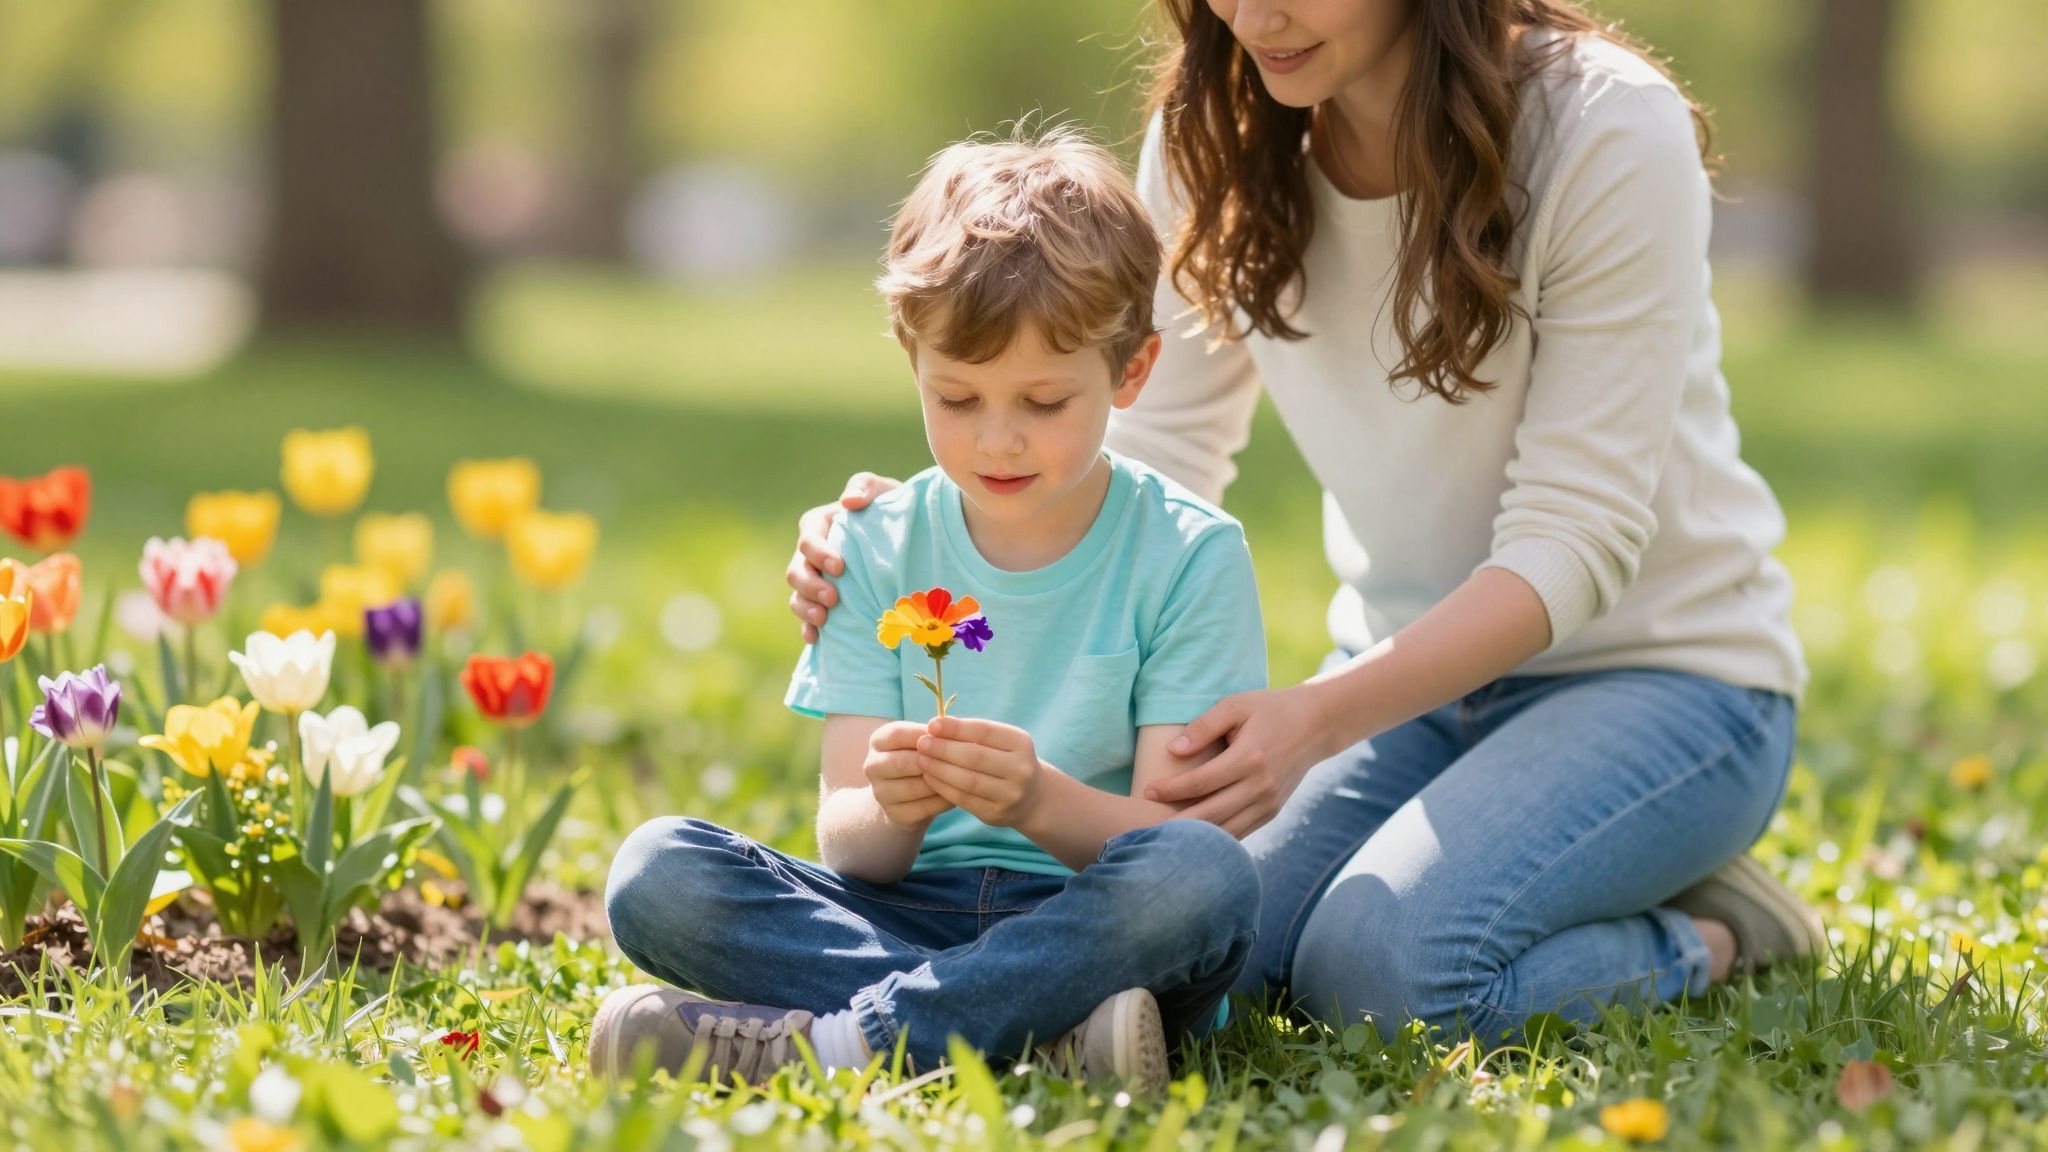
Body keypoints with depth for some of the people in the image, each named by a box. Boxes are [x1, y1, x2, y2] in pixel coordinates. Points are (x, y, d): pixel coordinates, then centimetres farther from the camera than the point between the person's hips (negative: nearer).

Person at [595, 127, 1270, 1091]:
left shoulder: (1188, 557, -1)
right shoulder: (877, 552, 7)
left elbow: (1175, 832, -9)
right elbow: (848, 846, 0)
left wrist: (1042, 802, -30)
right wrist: (889, 807, -25)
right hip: (904, 914, 3)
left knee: (1207, 875, -35)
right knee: (656, 873, -20)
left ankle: (830, 1040, -34)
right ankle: (1040, 1030, -30)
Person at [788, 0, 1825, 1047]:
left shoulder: (1608, 132, -20)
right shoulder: (1211, 138, -4)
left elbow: (1576, 539, -22)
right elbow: (1151, 467, -2)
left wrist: (1320, 717, -35)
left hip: (1649, 673, -5)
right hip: (1408, 666, 5)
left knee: (1381, 961, -30)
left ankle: (1710, 937, -1)